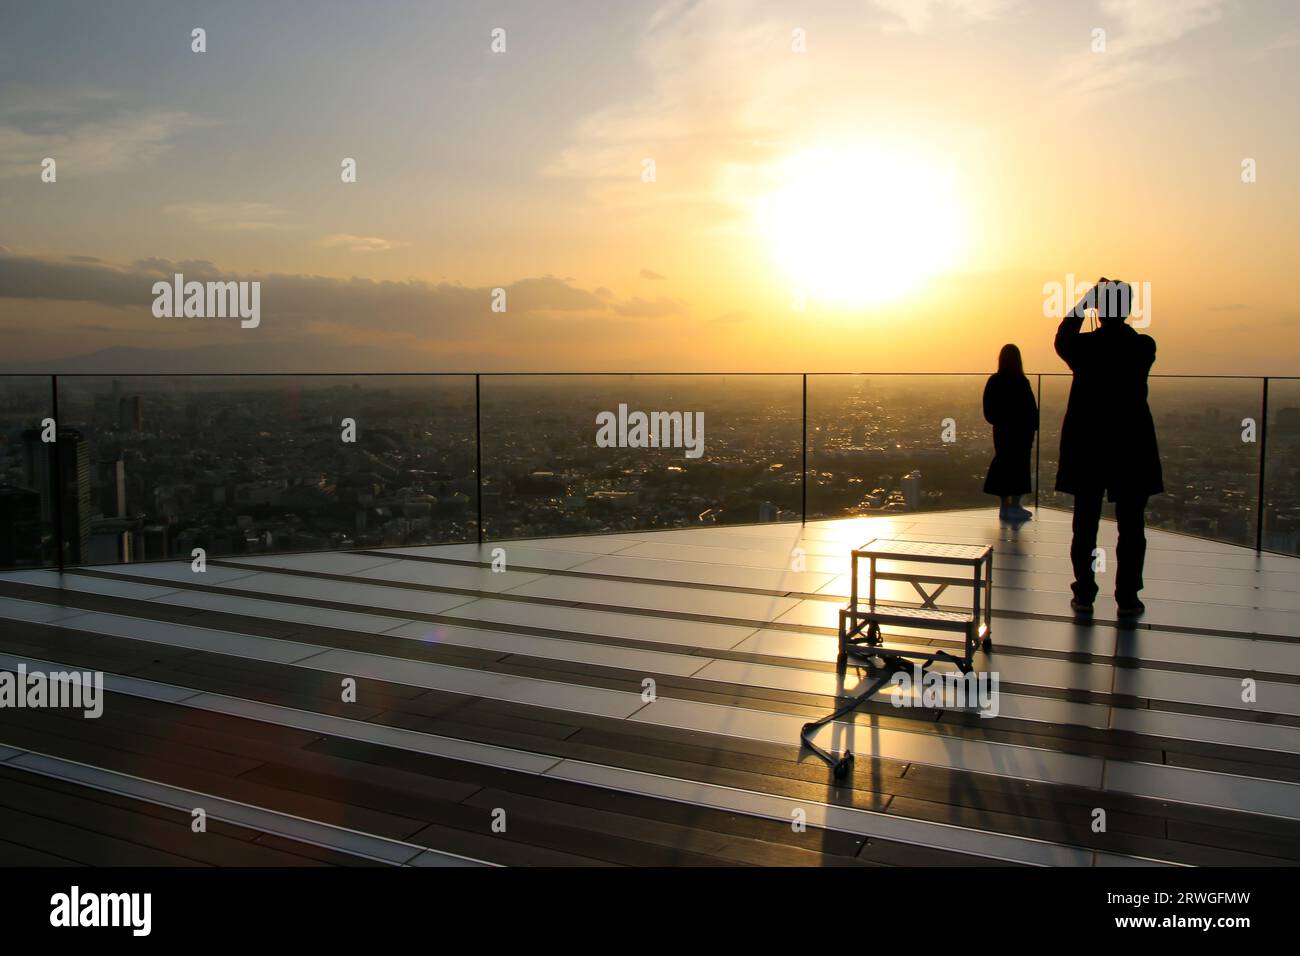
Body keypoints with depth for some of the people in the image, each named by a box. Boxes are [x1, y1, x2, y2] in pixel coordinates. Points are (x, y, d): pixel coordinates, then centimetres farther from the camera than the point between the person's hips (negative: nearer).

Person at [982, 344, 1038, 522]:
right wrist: (1034, 427, 0)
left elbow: (988, 409, 4)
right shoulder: (1021, 382, -15)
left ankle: (1005, 506, 15)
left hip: (1001, 429, 4)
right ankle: (1014, 507, 5)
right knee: (1019, 465, 4)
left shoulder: (993, 381, -2)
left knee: (1003, 463, 12)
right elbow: (1031, 408, -11)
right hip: (1021, 430, -4)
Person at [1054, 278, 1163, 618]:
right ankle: (1127, 598, 10)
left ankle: (1084, 595, 11)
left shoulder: (1083, 345, -8)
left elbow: (1062, 340, 15)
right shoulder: (1144, 347, -6)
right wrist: (1118, 313, 15)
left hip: (1086, 448, 0)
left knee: (1085, 525, 8)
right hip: (1131, 449, 0)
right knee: (1131, 529, 8)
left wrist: (1084, 303, 16)